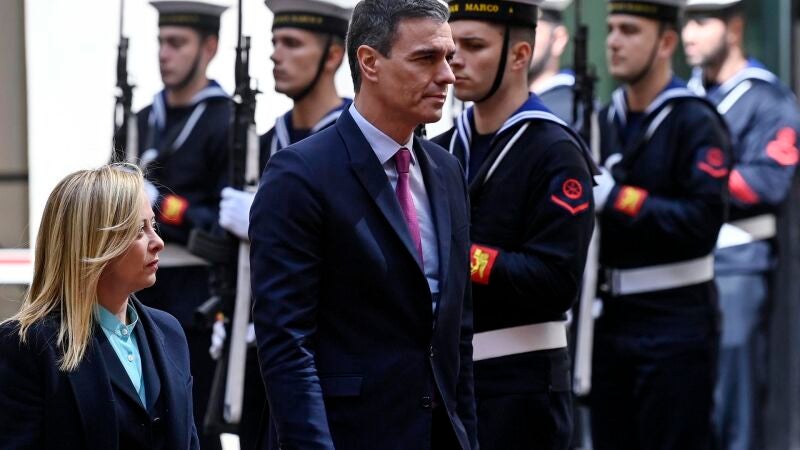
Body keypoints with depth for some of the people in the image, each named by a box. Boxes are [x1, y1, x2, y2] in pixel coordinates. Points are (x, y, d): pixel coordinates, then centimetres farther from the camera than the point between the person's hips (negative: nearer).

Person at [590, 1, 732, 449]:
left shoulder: (697, 122, -10)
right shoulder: (606, 121, 11)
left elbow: (704, 219, -21)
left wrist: (615, 197, -20)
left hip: (675, 326, -7)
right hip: (611, 320, 7)